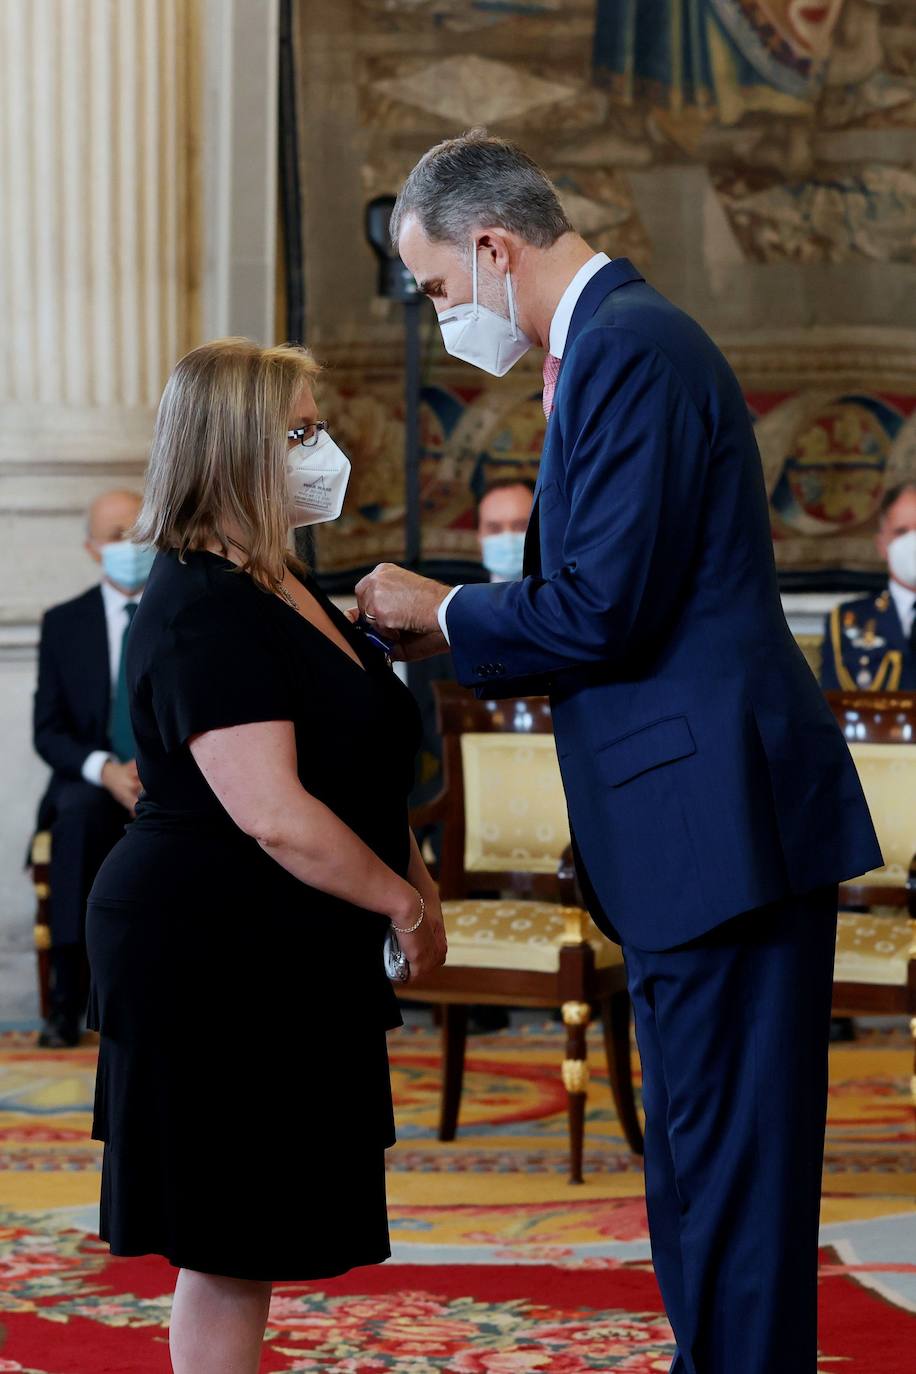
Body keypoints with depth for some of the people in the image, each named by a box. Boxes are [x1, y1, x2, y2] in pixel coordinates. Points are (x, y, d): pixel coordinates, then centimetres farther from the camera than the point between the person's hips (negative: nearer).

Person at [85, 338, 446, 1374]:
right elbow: (273, 814, -25)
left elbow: (356, 770, 24)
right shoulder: (202, 611, -18)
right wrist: (401, 902, -14)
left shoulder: (284, 590, 14)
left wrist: (417, 877, 12)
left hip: (282, 964, 10)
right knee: (226, 1257, -3)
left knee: (246, 1248, 13)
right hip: (213, 960, -10)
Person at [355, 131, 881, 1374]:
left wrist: (442, 614, -5)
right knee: (697, 1162, 17)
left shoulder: (629, 348, -15)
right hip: (694, 821, 11)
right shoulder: (613, 344, 18)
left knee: (729, 1170, -5)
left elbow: (603, 610, -21)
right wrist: (452, 632, 11)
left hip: (721, 821, -11)